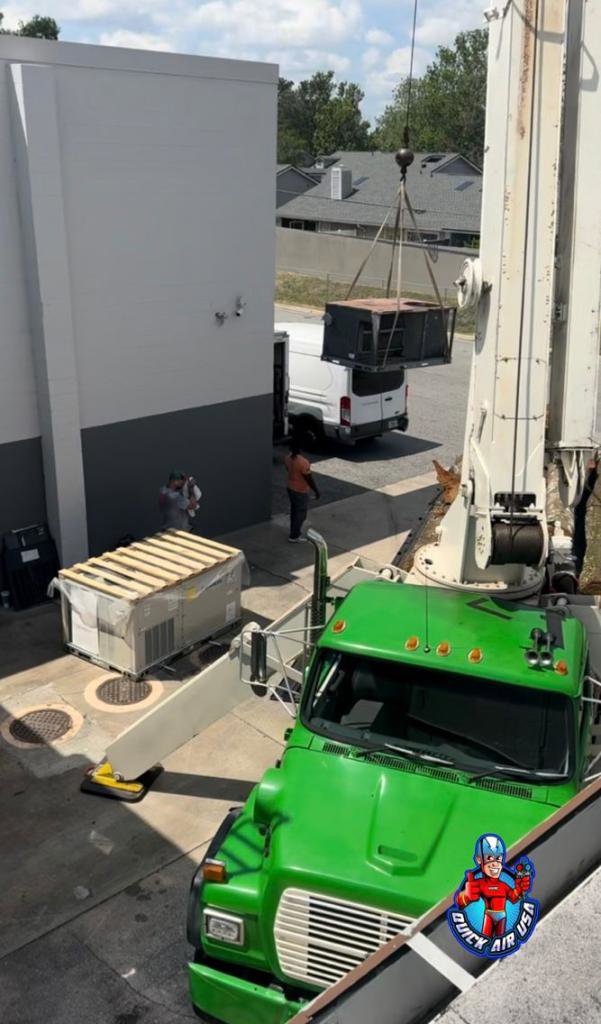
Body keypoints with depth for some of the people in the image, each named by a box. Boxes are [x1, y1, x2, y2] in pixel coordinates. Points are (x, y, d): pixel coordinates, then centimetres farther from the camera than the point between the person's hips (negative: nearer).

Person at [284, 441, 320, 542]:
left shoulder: (287, 458, -6)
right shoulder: (303, 462, -29)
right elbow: (309, 479, -22)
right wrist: (316, 491, -10)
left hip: (290, 487, 8)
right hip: (301, 491, -8)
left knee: (294, 510, 21)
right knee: (301, 513, 6)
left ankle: (294, 533, 32)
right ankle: (294, 537, 12)